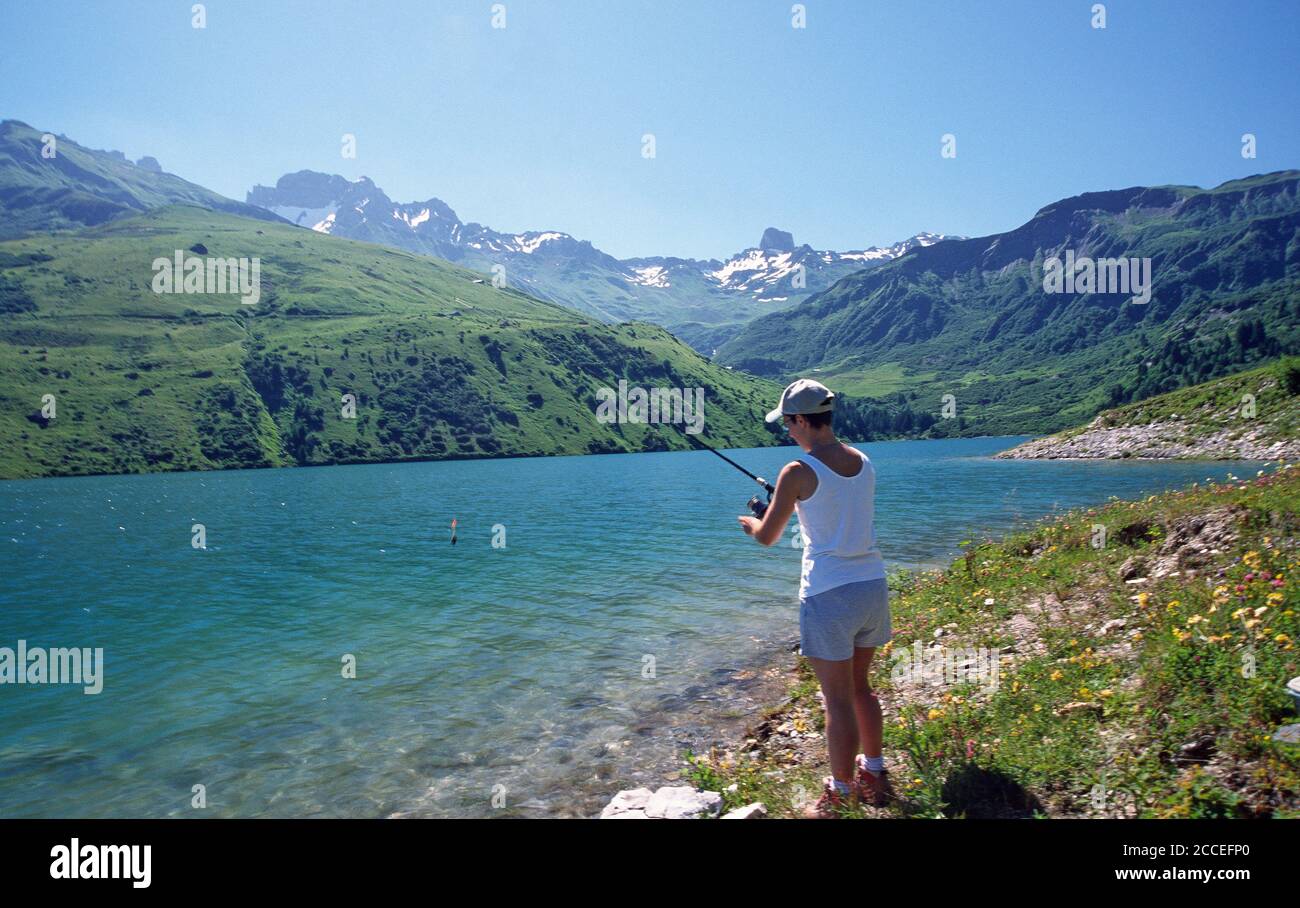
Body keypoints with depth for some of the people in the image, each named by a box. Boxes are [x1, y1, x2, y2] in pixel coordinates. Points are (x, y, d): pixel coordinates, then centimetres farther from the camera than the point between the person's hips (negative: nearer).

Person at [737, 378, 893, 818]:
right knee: (861, 687, 22)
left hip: (829, 594, -7)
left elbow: (767, 537, -3)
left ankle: (841, 795, 16)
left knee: (839, 700, 4)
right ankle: (875, 774, 34)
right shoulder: (863, 461, 7)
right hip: (873, 585, 7)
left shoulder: (798, 472, -12)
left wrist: (748, 522, 19)